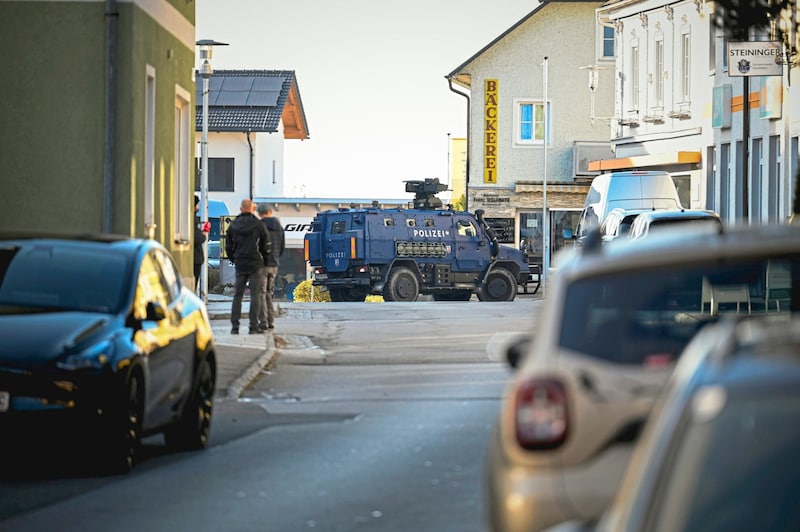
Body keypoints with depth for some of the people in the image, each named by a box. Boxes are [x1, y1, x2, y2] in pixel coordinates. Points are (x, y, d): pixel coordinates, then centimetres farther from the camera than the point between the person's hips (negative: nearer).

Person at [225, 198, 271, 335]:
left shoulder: (233, 225, 5)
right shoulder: (259, 225, -5)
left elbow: (228, 247, 9)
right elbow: (266, 247, -1)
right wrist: (264, 261, 13)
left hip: (239, 265, 3)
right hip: (256, 265, -3)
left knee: (237, 295, 8)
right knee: (256, 295, 1)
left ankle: (234, 326, 4)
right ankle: (254, 326, -2)